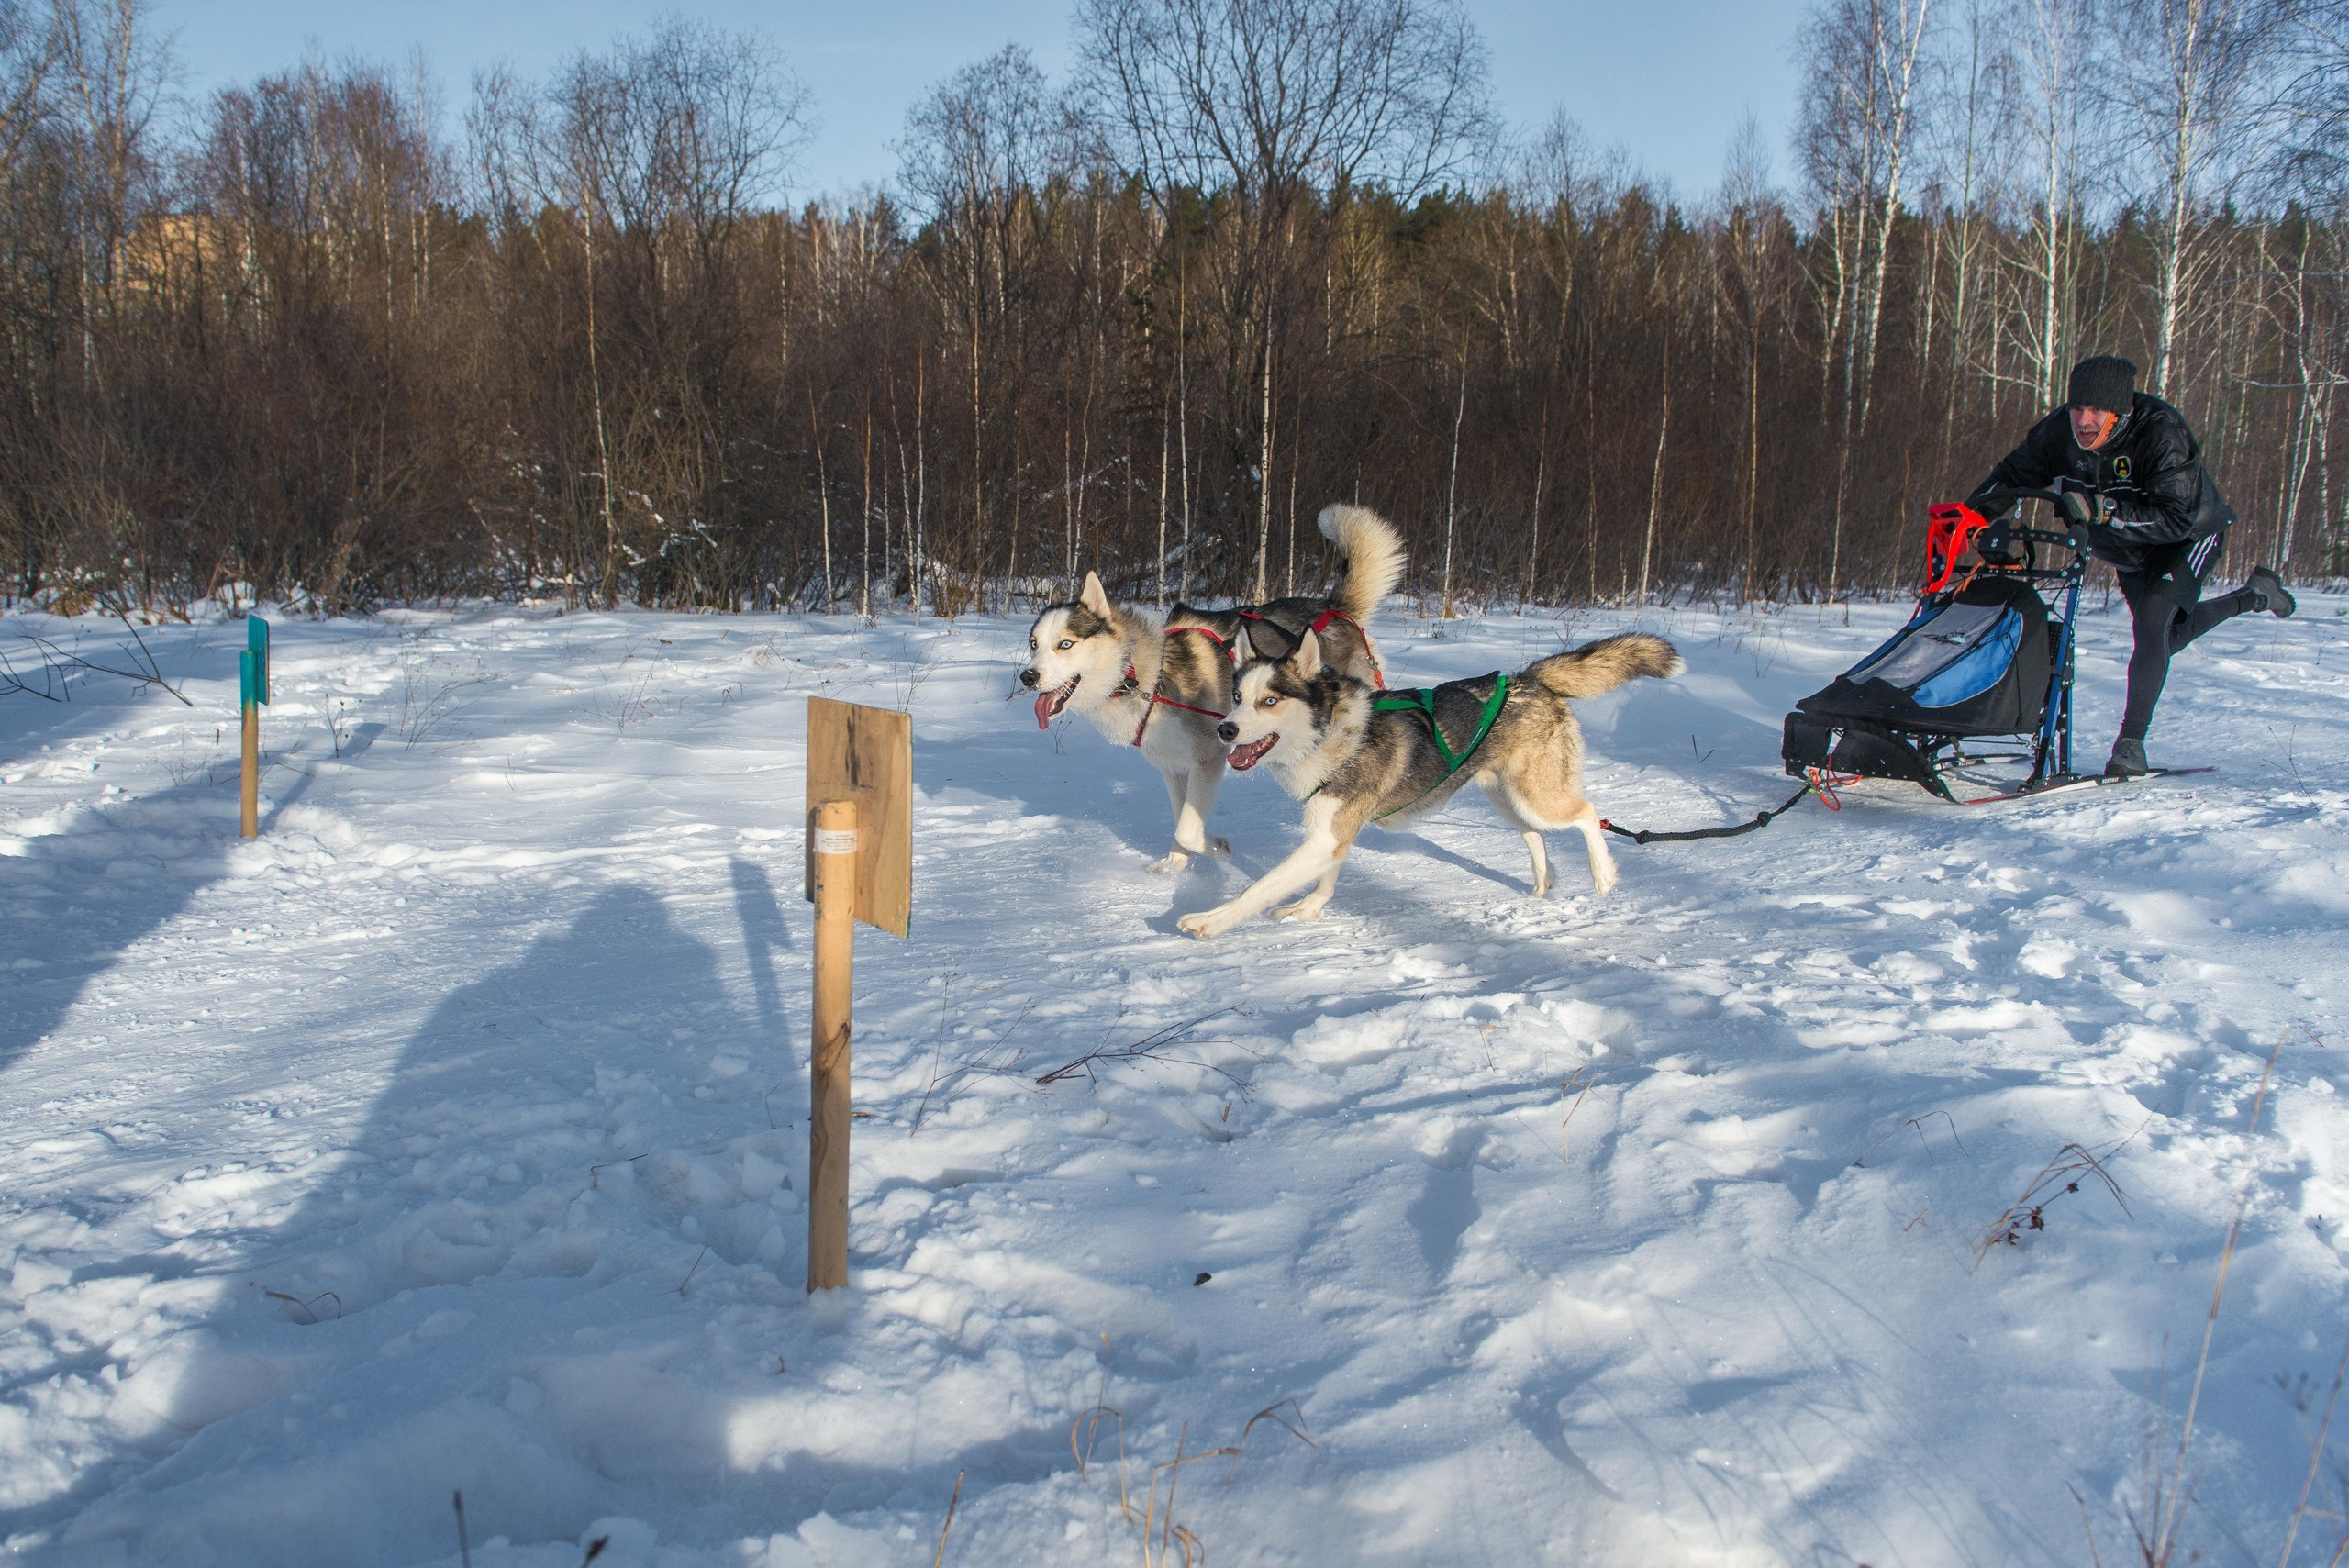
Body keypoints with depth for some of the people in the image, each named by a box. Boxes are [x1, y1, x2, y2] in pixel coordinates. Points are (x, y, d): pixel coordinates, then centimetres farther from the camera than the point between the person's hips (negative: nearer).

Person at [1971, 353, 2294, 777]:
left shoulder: (2162, 436, -37)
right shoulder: (2060, 432, -24)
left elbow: (2176, 518, -42)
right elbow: (2012, 476, -12)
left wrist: (2102, 508, -50)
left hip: (2190, 536, -6)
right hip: (2128, 551, 6)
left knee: (2152, 622, -27)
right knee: (2170, 638, 22)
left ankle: (2131, 743, -18)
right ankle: (2253, 596, 50)